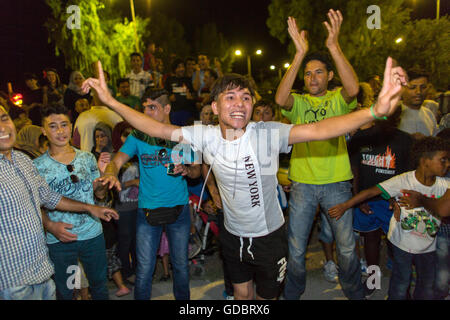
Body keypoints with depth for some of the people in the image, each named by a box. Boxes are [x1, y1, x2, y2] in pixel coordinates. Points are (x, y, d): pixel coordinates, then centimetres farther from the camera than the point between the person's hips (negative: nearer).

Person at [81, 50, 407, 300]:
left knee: (266, 296, 22)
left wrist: (375, 110, -55)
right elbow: (160, 129, -13)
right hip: (233, 234, 3)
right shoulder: (206, 136, -15)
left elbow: (318, 129, -40)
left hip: (269, 235, -3)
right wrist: (111, 101, -19)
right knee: (242, 293, 27)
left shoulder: (268, 134, -27)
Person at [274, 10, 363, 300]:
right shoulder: (298, 103, 3)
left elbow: (353, 88, -21)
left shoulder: (338, 99, 3)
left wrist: (334, 46, -29)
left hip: (337, 182, 0)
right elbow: (280, 98, -20)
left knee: (347, 246, 10)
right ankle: (293, 293, 33)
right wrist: (300, 53, -26)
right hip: (302, 183, 1)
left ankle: (355, 293, 36)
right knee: (296, 248, 9)